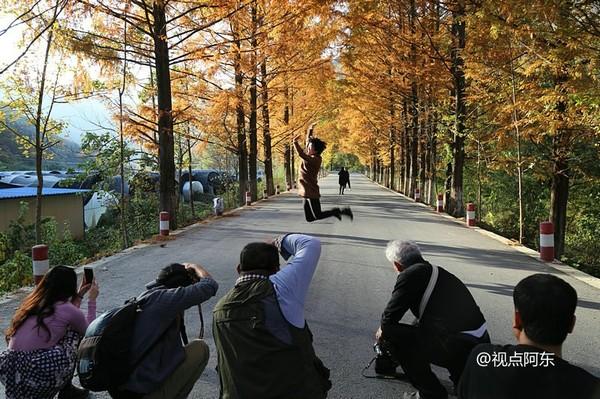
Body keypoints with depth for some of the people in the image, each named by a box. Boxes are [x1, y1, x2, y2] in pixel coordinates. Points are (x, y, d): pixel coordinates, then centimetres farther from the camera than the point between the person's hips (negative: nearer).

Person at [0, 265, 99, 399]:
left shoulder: (33, 302, 13)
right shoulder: (67, 308, -5)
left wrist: (79, 296, 33)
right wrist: (92, 300, 21)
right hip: (41, 376, -7)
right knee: (75, 333, 14)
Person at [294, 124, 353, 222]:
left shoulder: (315, 159, -14)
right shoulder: (311, 156, 10)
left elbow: (301, 154, -30)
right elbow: (308, 142, 26)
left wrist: (295, 142, -28)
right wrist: (310, 131, 22)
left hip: (311, 191, -9)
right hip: (307, 191, 9)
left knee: (318, 216, -7)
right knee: (309, 218, 9)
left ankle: (342, 211, 5)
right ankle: (335, 212, 20)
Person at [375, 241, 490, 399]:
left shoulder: (410, 274, -9)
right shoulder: (437, 271, 19)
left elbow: (389, 318, -7)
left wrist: (383, 331, 18)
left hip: (458, 348, -9)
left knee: (389, 334, -3)